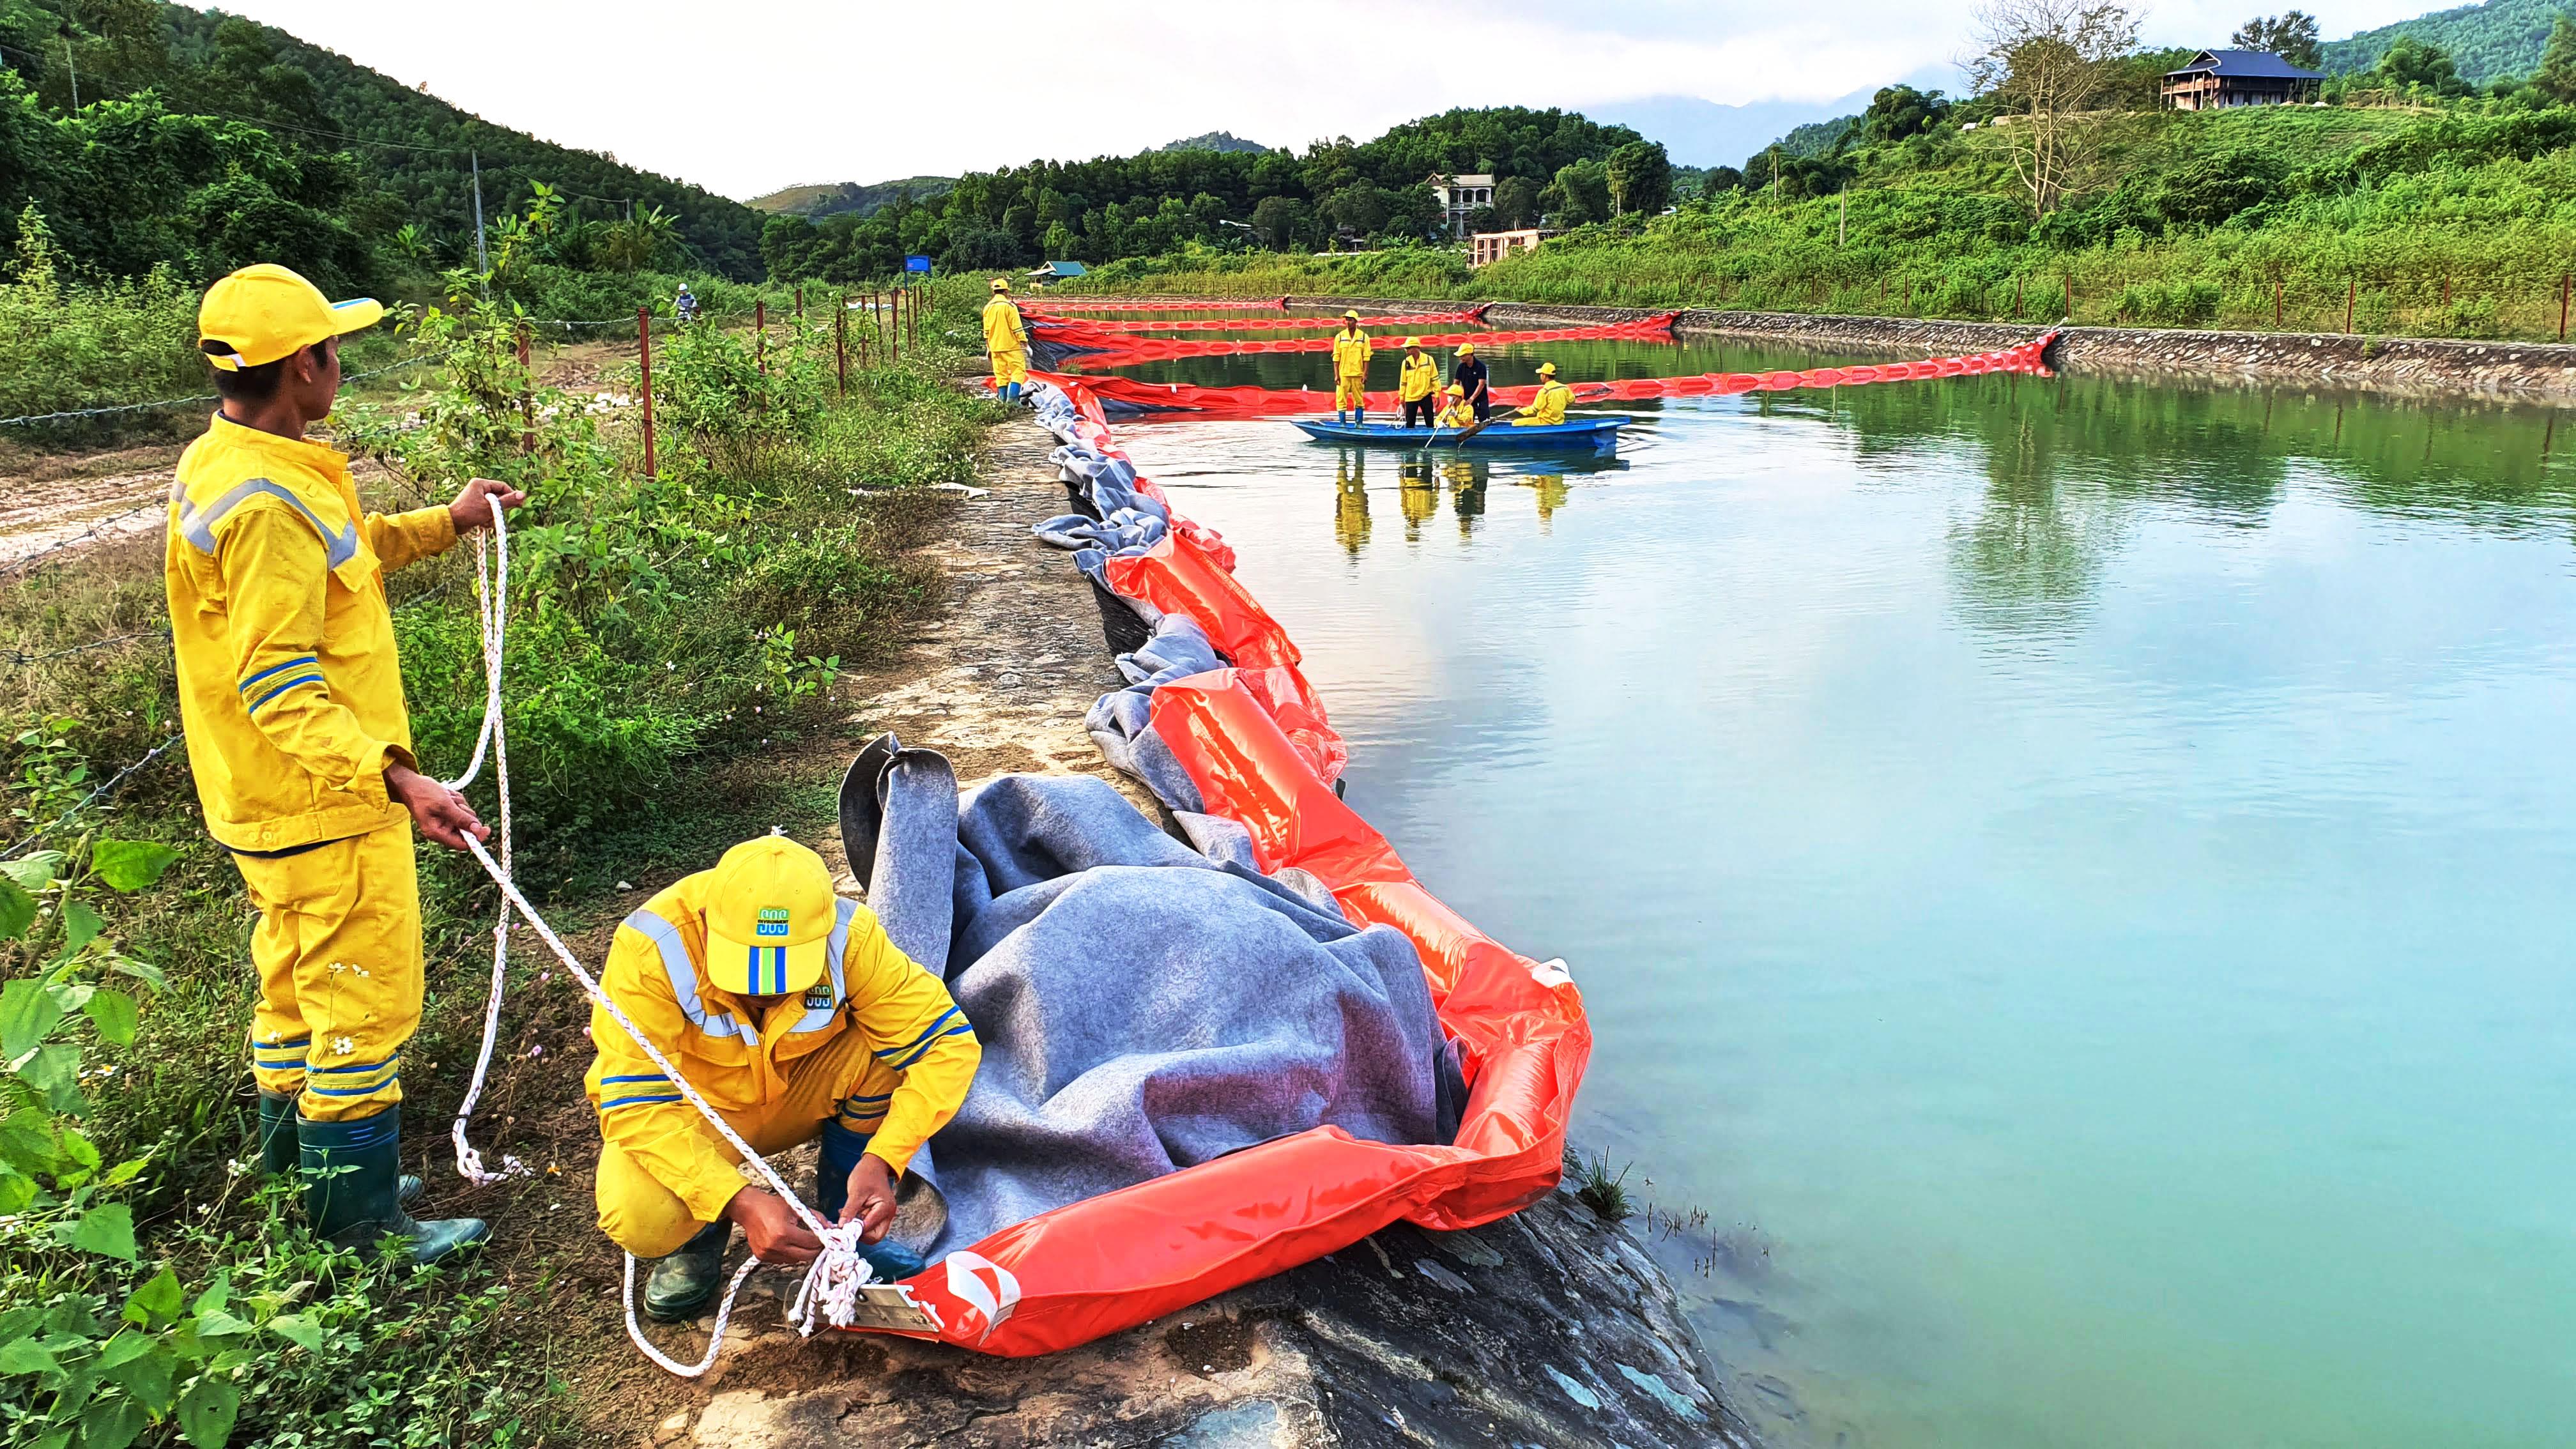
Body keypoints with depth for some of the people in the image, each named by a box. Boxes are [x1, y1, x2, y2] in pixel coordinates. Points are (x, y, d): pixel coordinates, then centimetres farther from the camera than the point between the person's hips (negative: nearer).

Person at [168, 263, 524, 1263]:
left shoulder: (221, 465, 8)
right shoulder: (265, 501, -26)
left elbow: (330, 561, 25)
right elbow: (280, 688, -30)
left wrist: (445, 524, 27)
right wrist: (394, 777, -38)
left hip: (267, 803, 11)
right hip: (324, 805, -11)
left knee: (297, 989, 22)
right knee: (367, 1003, 0)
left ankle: (301, 1173, 38)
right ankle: (360, 1224, 12)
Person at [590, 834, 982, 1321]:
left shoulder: (849, 936, -27)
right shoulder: (651, 949, -32)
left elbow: (950, 1042, -27)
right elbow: (635, 1103, -33)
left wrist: (881, 1160, -40)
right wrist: (738, 1201, -44)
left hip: (801, 1098, 2)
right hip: (692, 1111, -2)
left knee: (891, 1042, -27)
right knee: (640, 1219, -34)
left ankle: (846, 1228, -5)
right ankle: (698, 1237, 5)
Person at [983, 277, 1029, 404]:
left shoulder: (988, 307, 8)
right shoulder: (1009, 306, -11)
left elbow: (986, 330, 14)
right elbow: (1017, 328, -12)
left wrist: (988, 346, 23)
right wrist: (1024, 342, -6)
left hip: (995, 346, 6)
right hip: (1011, 346, -6)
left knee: (1001, 375, 10)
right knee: (1018, 371, -3)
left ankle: (1003, 400, 9)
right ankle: (1012, 398, -15)